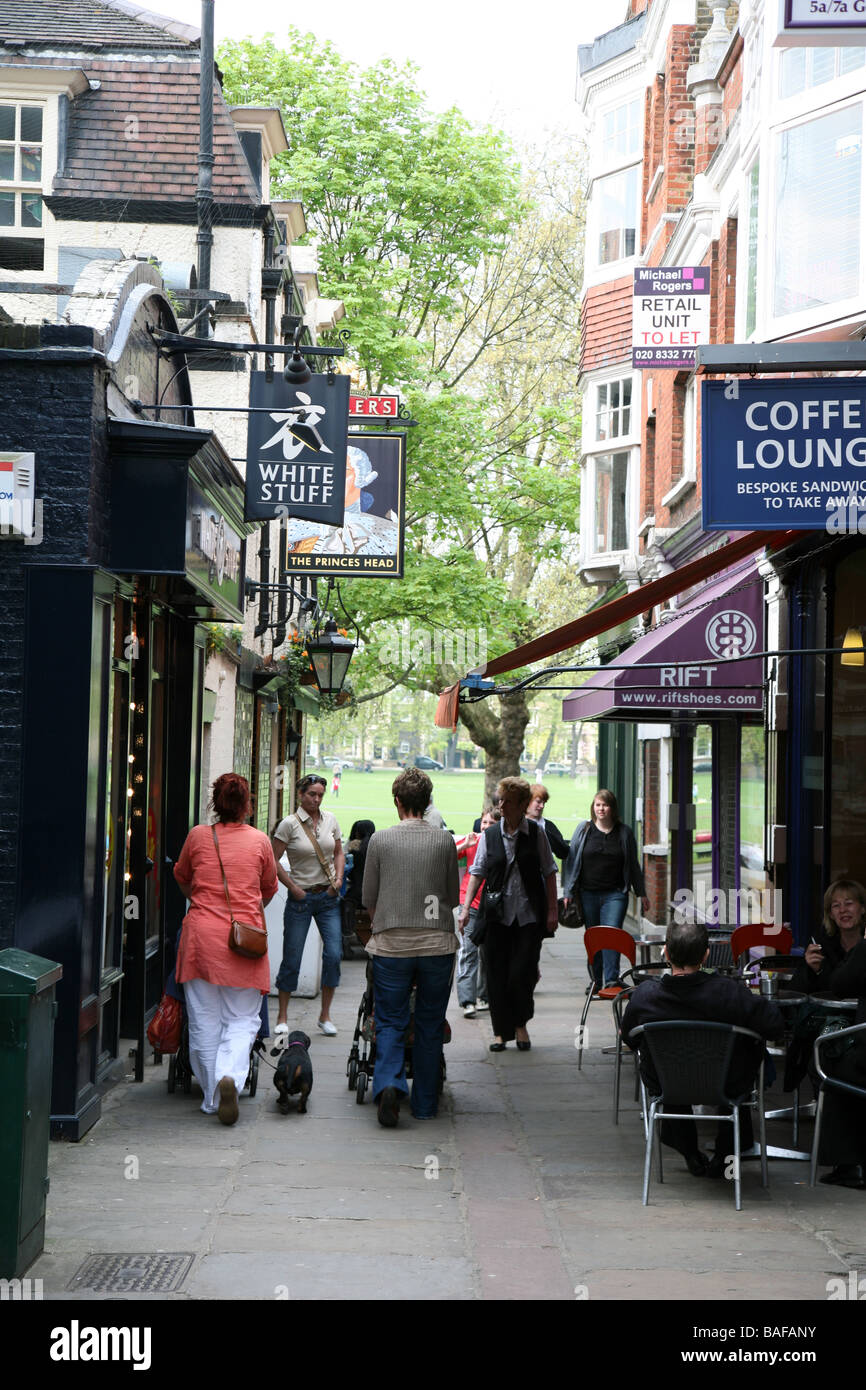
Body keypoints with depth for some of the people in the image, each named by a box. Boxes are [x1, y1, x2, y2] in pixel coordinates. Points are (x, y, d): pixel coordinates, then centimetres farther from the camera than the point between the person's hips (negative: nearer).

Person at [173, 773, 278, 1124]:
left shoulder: (198, 836, 4)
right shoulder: (259, 841, 4)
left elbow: (182, 879, 22)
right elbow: (269, 889, 19)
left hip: (201, 934, 1)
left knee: (204, 1020, 8)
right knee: (242, 1019, 4)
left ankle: (212, 1097, 11)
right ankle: (230, 1076, -22)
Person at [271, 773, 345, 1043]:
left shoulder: (330, 820, 6)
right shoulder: (289, 824, -7)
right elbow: (274, 861, -5)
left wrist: (338, 878, 3)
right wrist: (294, 888, -8)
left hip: (328, 898, 4)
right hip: (301, 898, -4)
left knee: (334, 955, -5)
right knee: (291, 959, 0)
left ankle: (325, 1016, 9)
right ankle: (282, 1018, 13)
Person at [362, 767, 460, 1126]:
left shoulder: (380, 840, -2)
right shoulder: (445, 841, -1)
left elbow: (368, 898, 4)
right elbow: (453, 897, 7)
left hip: (392, 944, -1)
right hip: (437, 942, 1)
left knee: (390, 1022, 6)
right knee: (430, 1026, 10)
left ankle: (389, 1084, -17)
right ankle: (425, 1104, 15)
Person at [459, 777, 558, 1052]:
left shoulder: (536, 834, 1)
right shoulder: (490, 835, 5)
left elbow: (549, 873, 4)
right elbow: (477, 872, 5)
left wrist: (552, 911, -1)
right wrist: (466, 907, -5)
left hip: (529, 915, -2)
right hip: (497, 914, 2)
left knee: (522, 973, -7)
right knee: (497, 974, 2)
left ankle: (521, 1024, 16)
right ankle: (501, 1031, 14)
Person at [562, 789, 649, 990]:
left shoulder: (624, 832, 7)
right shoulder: (584, 830, 5)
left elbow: (633, 865, 15)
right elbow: (571, 860, 7)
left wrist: (642, 894, 16)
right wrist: (568, 892, 2)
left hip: (615, 894, -1)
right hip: (588, 894, 1)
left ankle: (611, 980, -15)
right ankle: (596, 981, 18)